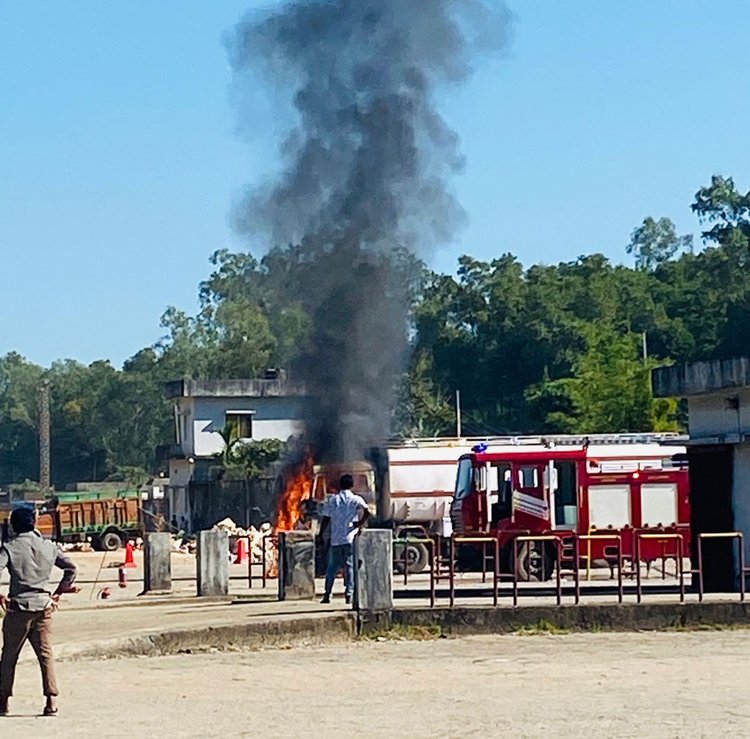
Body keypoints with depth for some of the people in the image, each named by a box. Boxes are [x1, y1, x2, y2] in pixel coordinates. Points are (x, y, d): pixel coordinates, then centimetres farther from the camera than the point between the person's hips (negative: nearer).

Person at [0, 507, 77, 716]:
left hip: (19, 606, -3)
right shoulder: (48, 546, 6)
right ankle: (51, 700, -3)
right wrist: (59, 593, 12)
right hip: (44, 606, 3)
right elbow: (71, 567, 9)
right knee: (45, 653, 5)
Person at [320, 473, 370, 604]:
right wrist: (360, 525, -5)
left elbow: (325, 518, 7)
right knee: (350, 566, 3)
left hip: (335, 539, 2)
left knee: (332, 567, 10)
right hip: (350, 538, -2)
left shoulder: (332, 500, 8)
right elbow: (367, 512, -15)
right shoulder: (356, 499, 2)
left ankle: (327, 594, 8)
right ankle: (349, 593, -7)